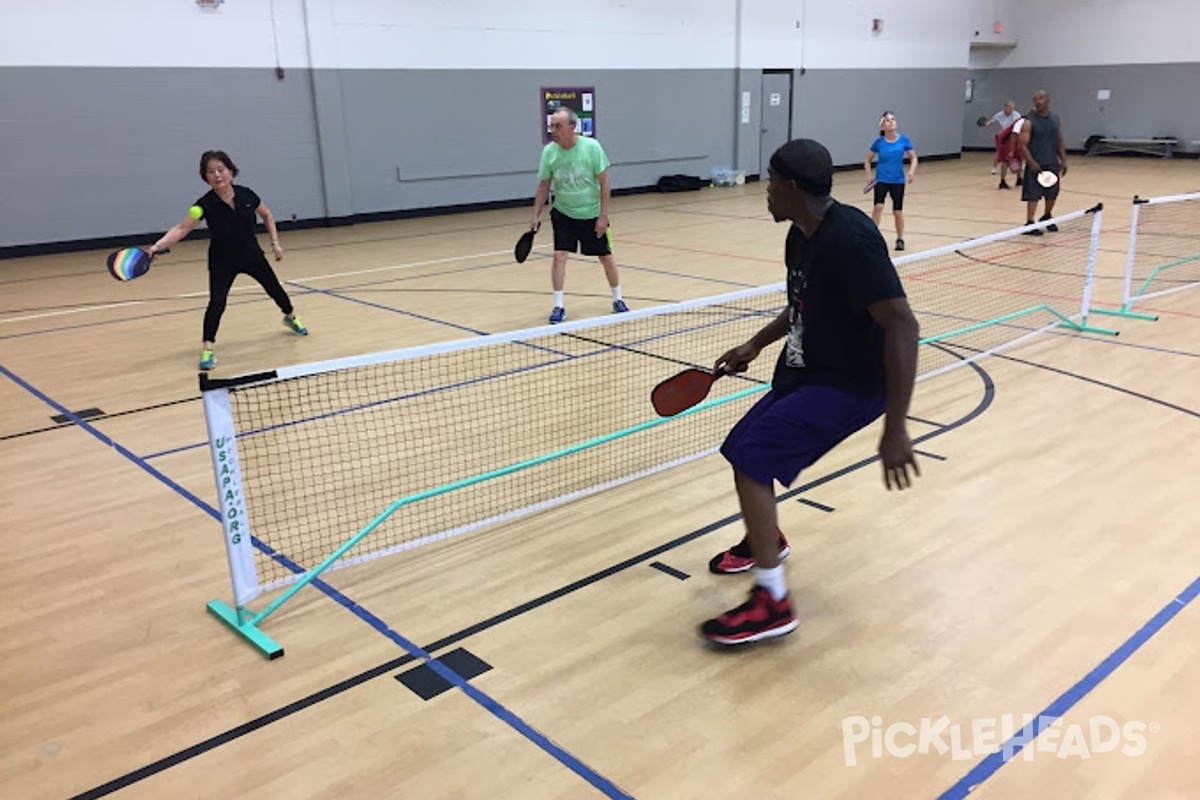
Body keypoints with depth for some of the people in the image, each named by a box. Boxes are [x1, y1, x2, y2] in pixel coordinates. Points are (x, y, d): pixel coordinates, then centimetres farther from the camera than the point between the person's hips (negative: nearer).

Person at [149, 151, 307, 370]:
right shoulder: (206, 204, -25)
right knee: (216, 302, -19)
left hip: (252, 255, 3)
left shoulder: (246, 195, -17)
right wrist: (158, 246, -46)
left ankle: (291, 318, 50)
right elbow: (181, 229, -32)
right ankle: (207, 350, -10)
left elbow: (267, 216, 3)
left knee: (275, 289, 20)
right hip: (222, 262, -3)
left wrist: (275, 242, -2)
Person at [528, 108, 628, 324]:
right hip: (563, 215, 1)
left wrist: (603, 215, -14)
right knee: (559, 256, -11)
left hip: (592, 215, -1)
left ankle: (618, 300, 28)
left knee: (606, 258, 7)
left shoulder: (592, 147, -16)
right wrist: (536, 215, -4)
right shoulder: (549, 151, -9)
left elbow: (604, 183, -11)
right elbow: (543, 186, 1)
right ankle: (559, 306, 0)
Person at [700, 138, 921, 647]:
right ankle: (764, 539, 46)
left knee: (750, 457, -19)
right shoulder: (800, 236, 4)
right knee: (743, 452, 16)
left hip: (850, 384, -9)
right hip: (805, 374, 9)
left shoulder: (850, 239, -26)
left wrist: (896, 428, -34)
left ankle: (772, 602, -8)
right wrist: (755, 345, 17)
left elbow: (902, 326, -31)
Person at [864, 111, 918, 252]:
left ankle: (900, 238, 26)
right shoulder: (879, 142, -4)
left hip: (898, 181, 1)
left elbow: (913, 158, 2)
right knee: (878, 207, -20)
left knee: (898, 211, 6)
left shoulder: (903, 140, -4)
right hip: (881, 180, -1)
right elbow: (867, 160, 8)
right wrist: (869, 176, -4)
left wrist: (911, 172, -15)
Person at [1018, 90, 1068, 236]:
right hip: (1036, 166, -5)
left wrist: (1063, 161, 6)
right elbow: (1023, 145, -12)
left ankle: (1047, 217, 33)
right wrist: (1031, 162, -22)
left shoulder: (1055, 120, 9)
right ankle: (1029, 224, -2)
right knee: (1033, 195, -7)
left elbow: (1060, 142, 14)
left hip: (1053, 164, 5)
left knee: (1052, 194, 13)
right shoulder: (1029, 122, -7)